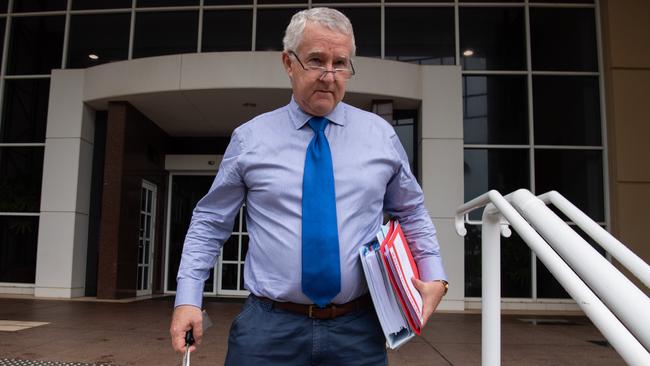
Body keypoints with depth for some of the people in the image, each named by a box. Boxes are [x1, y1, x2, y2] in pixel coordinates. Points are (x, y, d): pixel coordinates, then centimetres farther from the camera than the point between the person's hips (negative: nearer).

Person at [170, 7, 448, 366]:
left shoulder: (381, 135, 3)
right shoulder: (249, 138, 0)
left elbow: (411, 213, 13)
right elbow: (210, 222, 5)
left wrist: (434, 275, 1)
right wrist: (188, 298, -3)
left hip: (358, 329, 2)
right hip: (269, 327, -1)